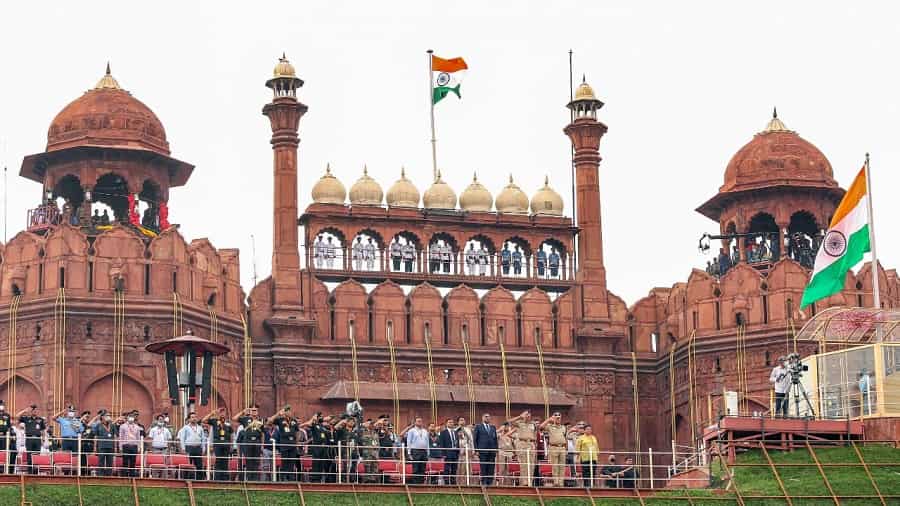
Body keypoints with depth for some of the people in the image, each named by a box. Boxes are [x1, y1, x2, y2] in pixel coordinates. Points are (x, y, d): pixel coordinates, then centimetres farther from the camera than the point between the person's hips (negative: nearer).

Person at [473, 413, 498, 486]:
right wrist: (476, 450, -4)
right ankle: (484, 482, -4)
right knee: (483, 468, -6)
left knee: (491, 468, -1)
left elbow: (495, 439, 18)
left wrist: (496, 450, 8)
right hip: (482, 451, -4)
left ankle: (490, 482, 2)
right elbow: (475, 439, 5)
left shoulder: (493, 428, 18)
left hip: (492, 451, 4)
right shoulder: (478, 427, 8)